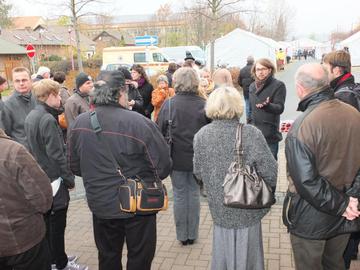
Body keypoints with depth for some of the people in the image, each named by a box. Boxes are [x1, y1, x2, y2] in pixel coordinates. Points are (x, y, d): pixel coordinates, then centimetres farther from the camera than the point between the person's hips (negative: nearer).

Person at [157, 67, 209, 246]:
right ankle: (192, 234, 25)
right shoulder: (203, 105, -7)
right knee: (194, 193, 14)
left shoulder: (168, 104, -10)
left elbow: (160, 132, -6)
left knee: (179, 195, 13)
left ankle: (182, 235, 24)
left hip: (176, 158, 0)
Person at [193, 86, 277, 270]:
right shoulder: (251, 134, -20)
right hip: (247, 208, -2)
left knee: (222, 252, 22)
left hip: (219, 208, 3)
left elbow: (198, 173, -1)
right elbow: (270, 172, -16)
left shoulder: (201, 135, -10)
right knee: (245, 254, 17)